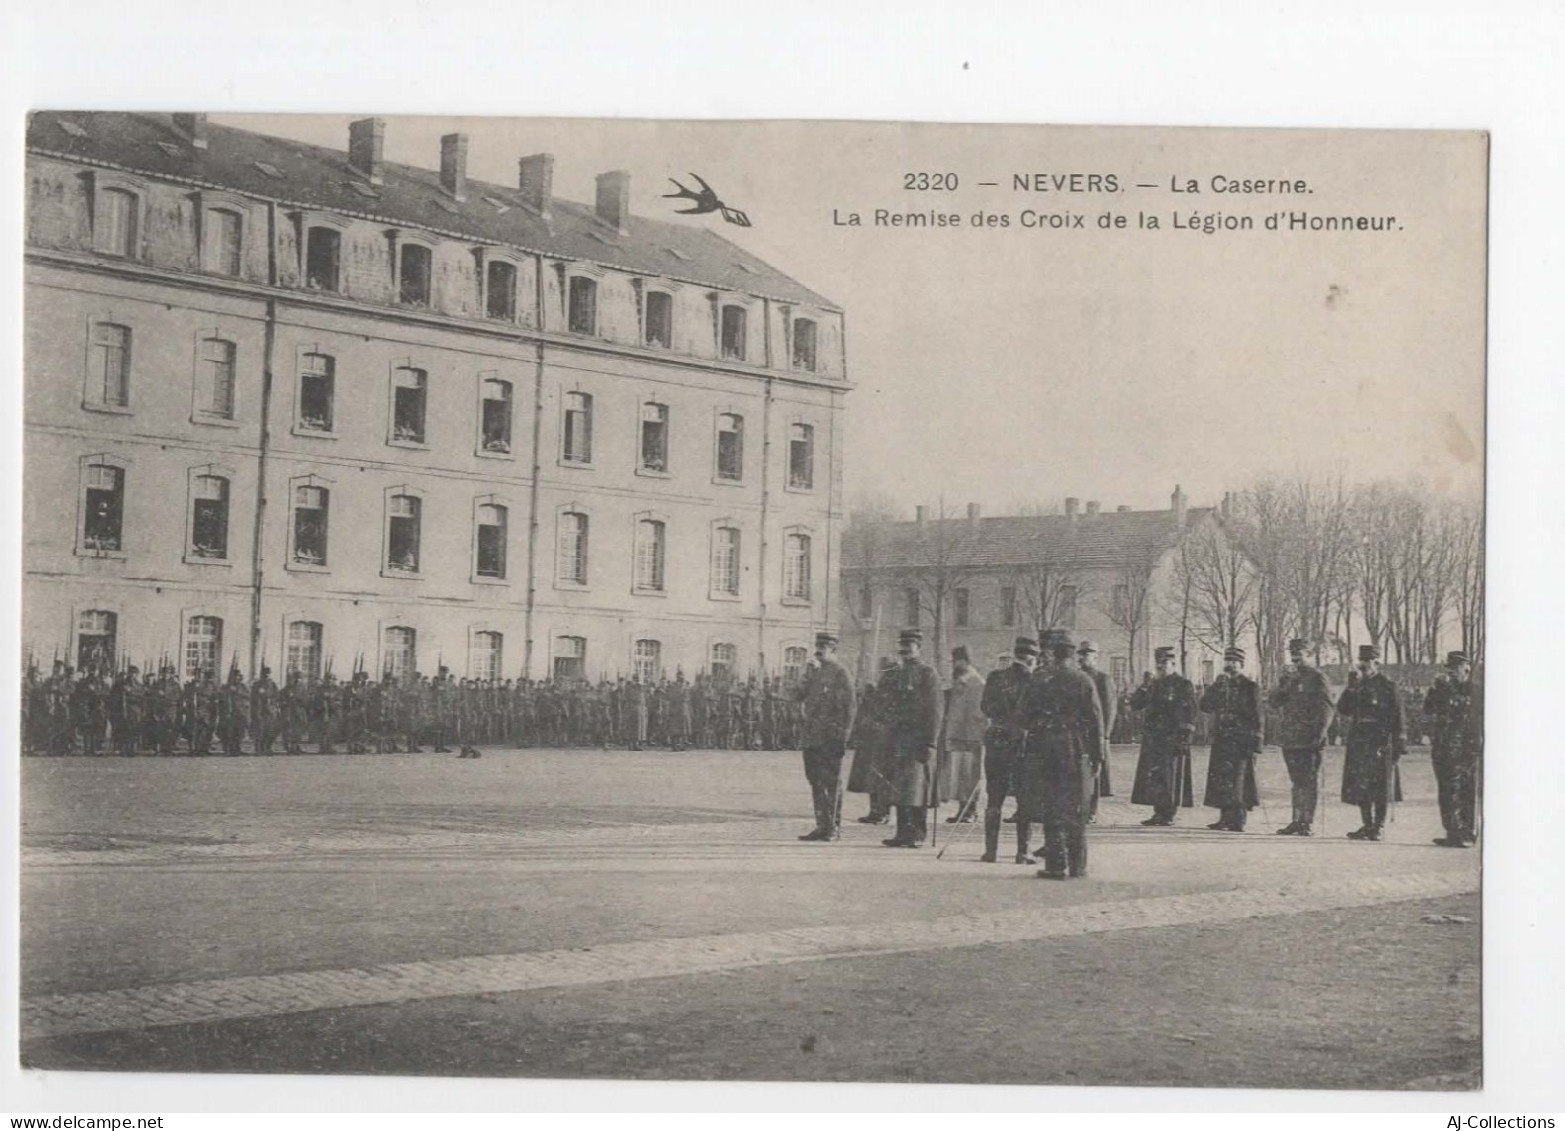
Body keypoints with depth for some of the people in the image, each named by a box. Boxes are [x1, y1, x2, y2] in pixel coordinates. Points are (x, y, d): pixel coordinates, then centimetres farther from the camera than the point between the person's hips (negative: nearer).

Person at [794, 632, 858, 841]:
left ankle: (834, 828, 3)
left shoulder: (840, 675, -6)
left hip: (831, 738, -7)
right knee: (816, 782, 9)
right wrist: (809, 676, -5)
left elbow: (848, 709, -10)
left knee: (832, 783, -2)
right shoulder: (814, 672, 16)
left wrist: (842, 737, -15)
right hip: (812, 738, 7)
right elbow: (799, 695, 8)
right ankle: (822, 826, 15)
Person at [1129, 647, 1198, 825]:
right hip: (1152, 740, 6)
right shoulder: (1153, 684, 17)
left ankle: (1168, 814, -1)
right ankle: (1159, 813, 11)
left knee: (1171, 776, -5)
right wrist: (1144, 687, -3)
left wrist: (1185, 736, -13)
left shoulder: (1183, 685, -1)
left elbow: (1189, 712, -6)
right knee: (1152, 776, 4)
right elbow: (1134, 705, 11)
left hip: (1173, 738, -6)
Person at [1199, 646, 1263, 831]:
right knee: (1220, 780, 4)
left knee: (1236, 781, -9)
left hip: (1241, 742, -6)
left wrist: (1254, 744, -10)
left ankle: (1237, 821, -7)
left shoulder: (1249, 687, -1)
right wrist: (1216, 687, -7)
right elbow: (1205, 706, 6)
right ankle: (1225, 818, 11)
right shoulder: (1220, 684, 16)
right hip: (1221, 741, 6)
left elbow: (1256, 717, -4)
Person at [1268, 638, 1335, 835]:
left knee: (1310, 780, -4)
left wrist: (1320, 733, -13)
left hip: (1309, 738, -6)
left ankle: (1308, 823, -3)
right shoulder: (1286, 677, 16)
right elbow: (1275, 702, 6)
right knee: (1297, 781, 11)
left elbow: (1326, 708, -4)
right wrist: (1286, 682, -7)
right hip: (1289, 738, 6)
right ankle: (1297, 821, 15)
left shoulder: (1316, 678, -1)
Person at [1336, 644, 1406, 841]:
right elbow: (1342, 711, 5)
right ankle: (1367, 825, 13)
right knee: (1359, 787, 5)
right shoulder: (1355, 686, 13)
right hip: (1358, 742, 5)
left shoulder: (1388, 687, -1)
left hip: (1381, 744, -5)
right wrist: (1351, 688, -6)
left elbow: (1398, 719, -2)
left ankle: (1379, 826, 7)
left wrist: (1398, 746, -6)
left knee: (1381, 788, -1)